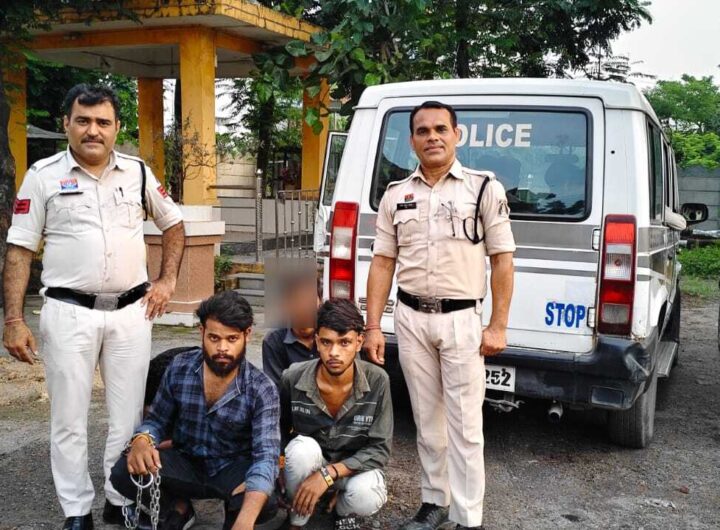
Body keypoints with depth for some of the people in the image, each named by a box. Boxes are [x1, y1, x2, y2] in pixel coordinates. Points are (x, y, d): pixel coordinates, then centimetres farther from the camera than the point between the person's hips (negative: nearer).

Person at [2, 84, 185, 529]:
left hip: (131, 312, 2)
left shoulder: (138, 172, 6)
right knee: (70, 418, 5)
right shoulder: (43, 176, -1)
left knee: (129, 414, 9)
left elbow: (174, 225, 19)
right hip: (69, 314, -2)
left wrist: (168, 281, 7)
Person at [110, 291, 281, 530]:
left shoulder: (262, 390, -19)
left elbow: (266, 456, -29)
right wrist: (141, 439, -25)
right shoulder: (179, 368, -9)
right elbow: (157, 420, 3)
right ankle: (179, 508, 6)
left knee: (266, 501, -35)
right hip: (186, 464, 3)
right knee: (124, 472, -25)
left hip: (233, 469, -2)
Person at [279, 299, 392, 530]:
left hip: (354, 467, 0)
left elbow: (380, 449, -19)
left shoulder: (377, 381, -21)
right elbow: (278, 431, 0)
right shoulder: (293, 378, -19)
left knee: (366, 497, -34)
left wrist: (329, 473, -29)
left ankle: (344, 511, 6)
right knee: (303, 448, -34)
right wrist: (277, 471, -14)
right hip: (308, 462, 1)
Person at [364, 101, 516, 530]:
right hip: (411, 319, 4)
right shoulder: (396, 195, 8)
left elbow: (503, 260, -3)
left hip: (462, 320, -3)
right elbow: (383, 262, 8)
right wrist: (373, 326, 2)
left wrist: (498, 327, -8)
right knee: (427, 419, 14)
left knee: (464, 425, 0)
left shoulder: (484, 188, -2)